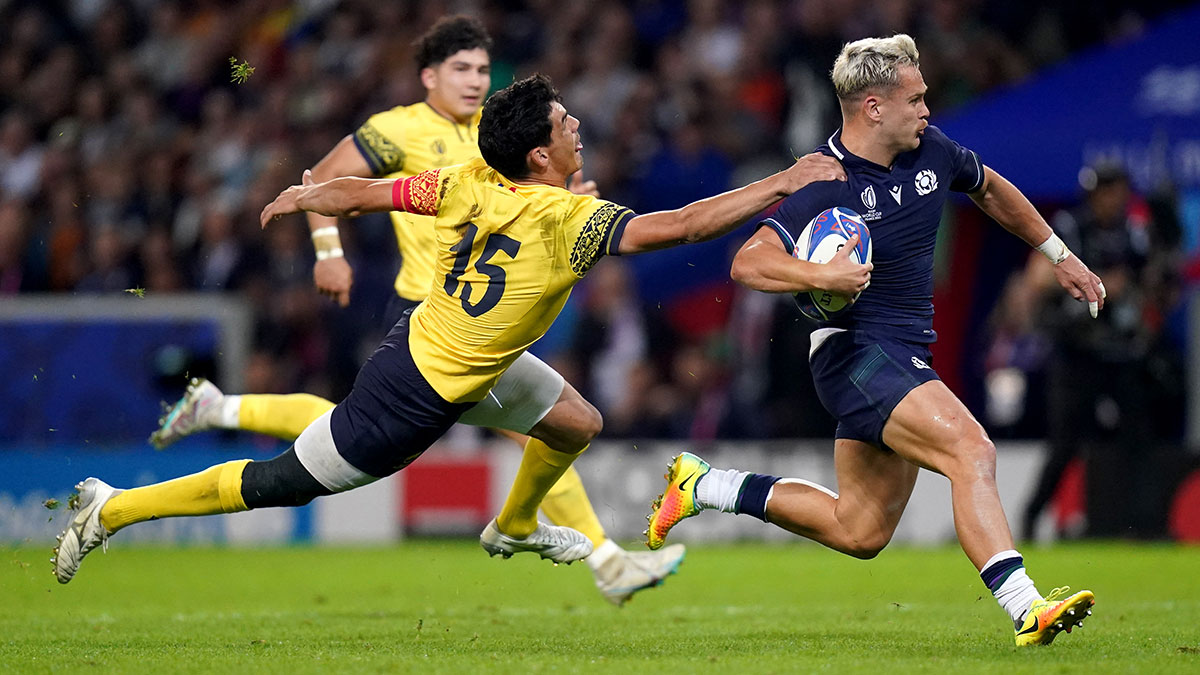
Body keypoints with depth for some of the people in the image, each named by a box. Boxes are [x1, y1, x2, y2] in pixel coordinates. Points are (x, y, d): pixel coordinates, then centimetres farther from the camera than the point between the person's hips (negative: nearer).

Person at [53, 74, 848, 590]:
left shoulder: (470, 183, -7)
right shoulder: (567, 218, -28)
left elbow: (362, 192, 1)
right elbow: (677, 226, -34)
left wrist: (304, 196, 20)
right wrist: (783, 184, -30)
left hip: (425, 337, 9)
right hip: (420, 397, -9)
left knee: (578, 423, 17)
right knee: (287, 482, 4)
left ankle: (515, 528, 46)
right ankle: (112, 510, 13)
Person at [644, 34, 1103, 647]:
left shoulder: (930, 150, 5)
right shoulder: (825, 184, -17)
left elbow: (991, 191, 25)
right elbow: (748, 263, -23)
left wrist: (1059, 256, 31)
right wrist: (820, 276, -39)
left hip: (906, 358, 9)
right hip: (854, 351, -9)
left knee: (859, 532, 14)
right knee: (971, 449, -28)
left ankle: (704, 487, 27)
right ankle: (1026, 609, -35)